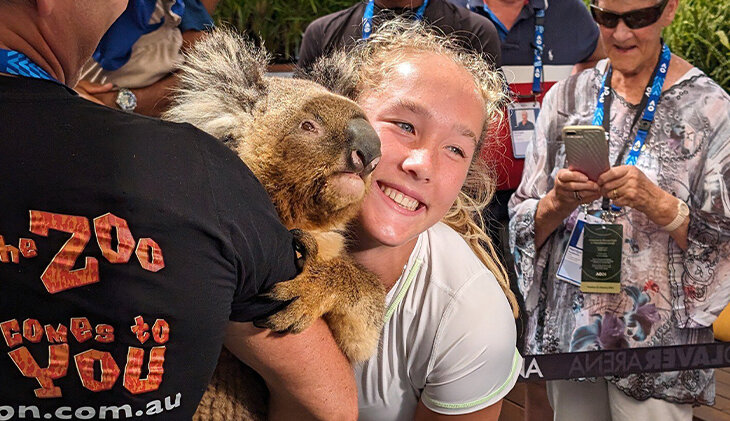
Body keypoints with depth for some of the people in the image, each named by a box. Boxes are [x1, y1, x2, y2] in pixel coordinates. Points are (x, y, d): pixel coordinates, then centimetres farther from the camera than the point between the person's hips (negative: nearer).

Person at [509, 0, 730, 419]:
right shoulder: (568, 96, 1)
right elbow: (524, 224, 3)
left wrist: (657, 203, -23)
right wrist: (558, 202, -17)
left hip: (656, 338, -3)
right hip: (570, 324, 3)